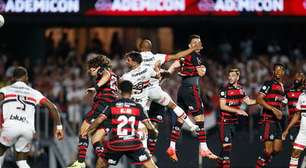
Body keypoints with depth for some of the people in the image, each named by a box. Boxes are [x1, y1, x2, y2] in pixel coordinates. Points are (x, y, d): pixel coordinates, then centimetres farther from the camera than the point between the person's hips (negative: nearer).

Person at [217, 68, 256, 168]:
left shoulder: (240, 89, 8)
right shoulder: (224, 89, -11)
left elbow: (248, 102, 17)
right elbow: (222, 106, -17)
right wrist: (237, 110, -24)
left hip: (234, 121, 6)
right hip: (225, 121, -6)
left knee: (227, 146, 12)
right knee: (227, 145, -13)